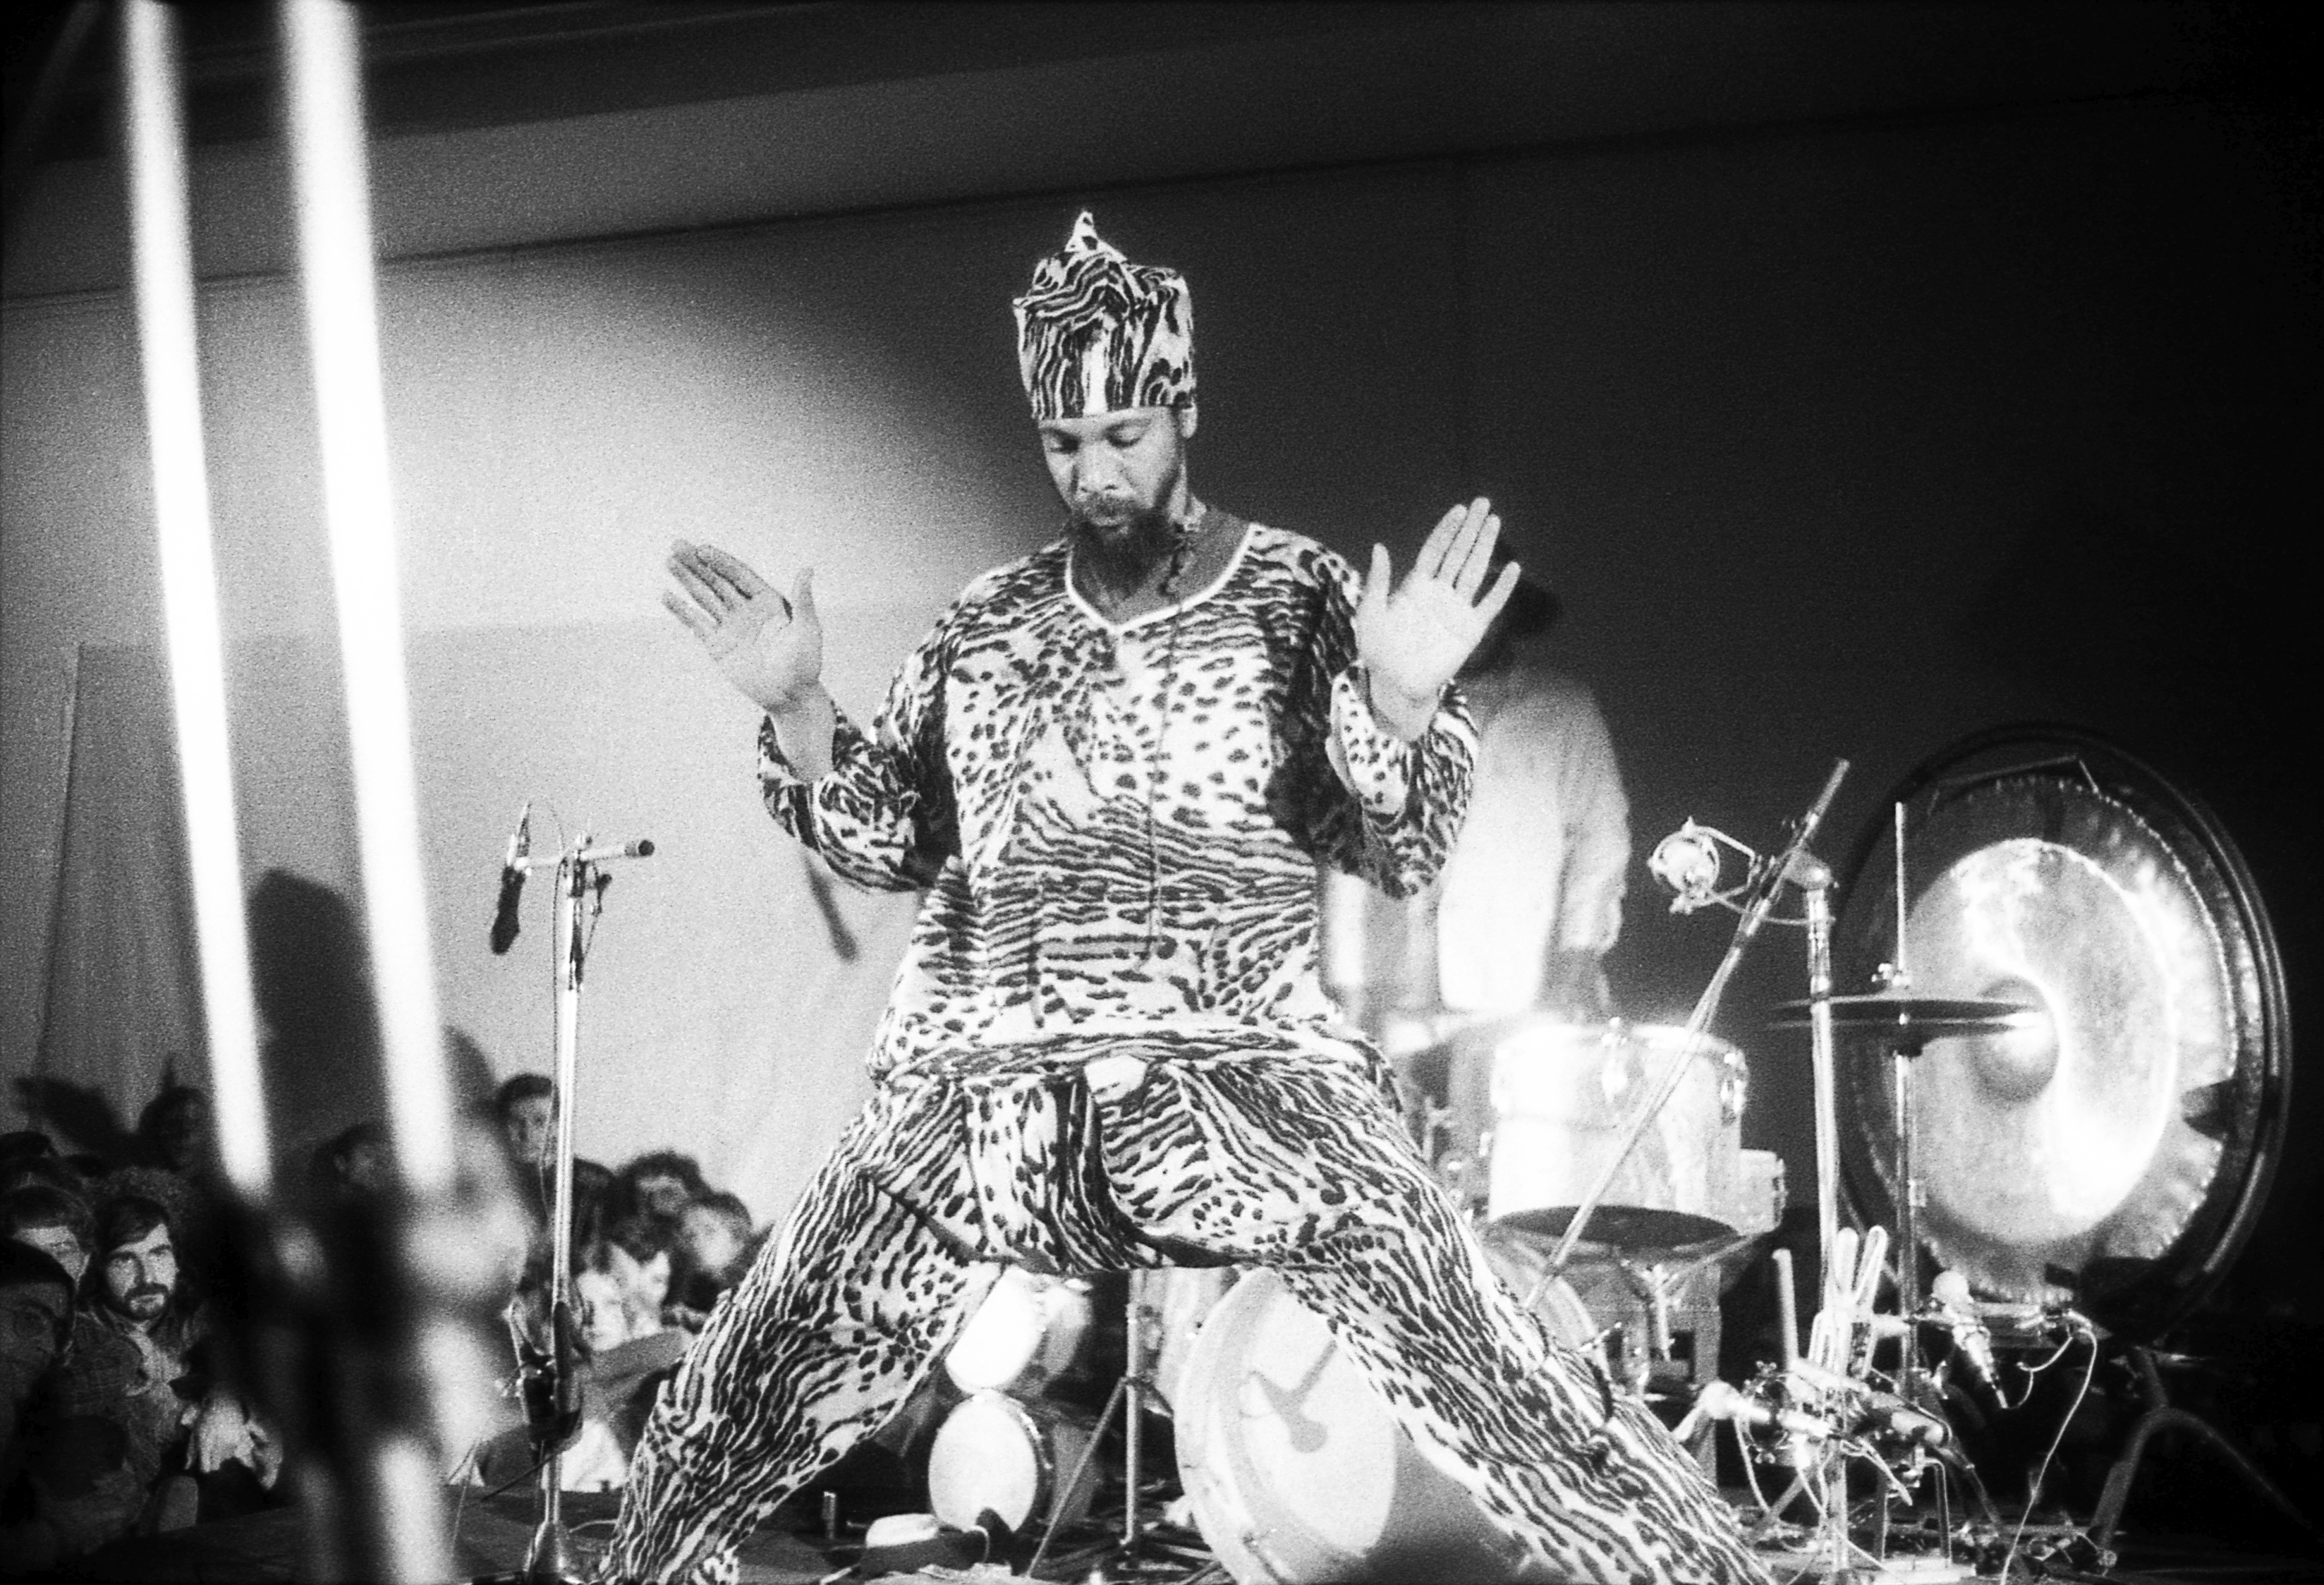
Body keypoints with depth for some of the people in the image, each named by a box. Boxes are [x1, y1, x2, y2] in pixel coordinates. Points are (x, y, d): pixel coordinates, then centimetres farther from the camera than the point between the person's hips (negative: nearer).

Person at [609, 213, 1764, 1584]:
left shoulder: (1300, 598, 1)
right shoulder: (990, 625, 10)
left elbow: (1405, 857, -3)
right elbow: (893, 843, 14)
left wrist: (1402, 704, -22)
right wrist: (797, 708, -1)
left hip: (1250, 1073, -3)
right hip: (987, 1090, 3)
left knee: (1495, 1378, -17)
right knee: (745, 1403, 6)